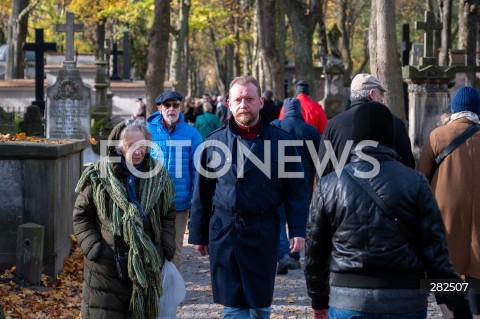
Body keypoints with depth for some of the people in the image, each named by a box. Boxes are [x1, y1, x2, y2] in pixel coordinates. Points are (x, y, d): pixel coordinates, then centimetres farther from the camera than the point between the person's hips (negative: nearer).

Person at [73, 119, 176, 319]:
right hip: (106, 269, -3)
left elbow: (168, 216, 13)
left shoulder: (159, 176, 4)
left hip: (148, 268, 3)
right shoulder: (98, 176, -5)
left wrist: (165, 250, 2)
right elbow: (81, 216, 2)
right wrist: (93, 248, -9)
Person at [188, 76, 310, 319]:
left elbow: (296, 189, 1)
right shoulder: (214, 142, 5)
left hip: (263, 234, -1)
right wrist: (198, 235, 8)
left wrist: (298, 231, -7)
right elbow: (202, 194, 8)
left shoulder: (279, 140, 1)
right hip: (223, 233, 1)